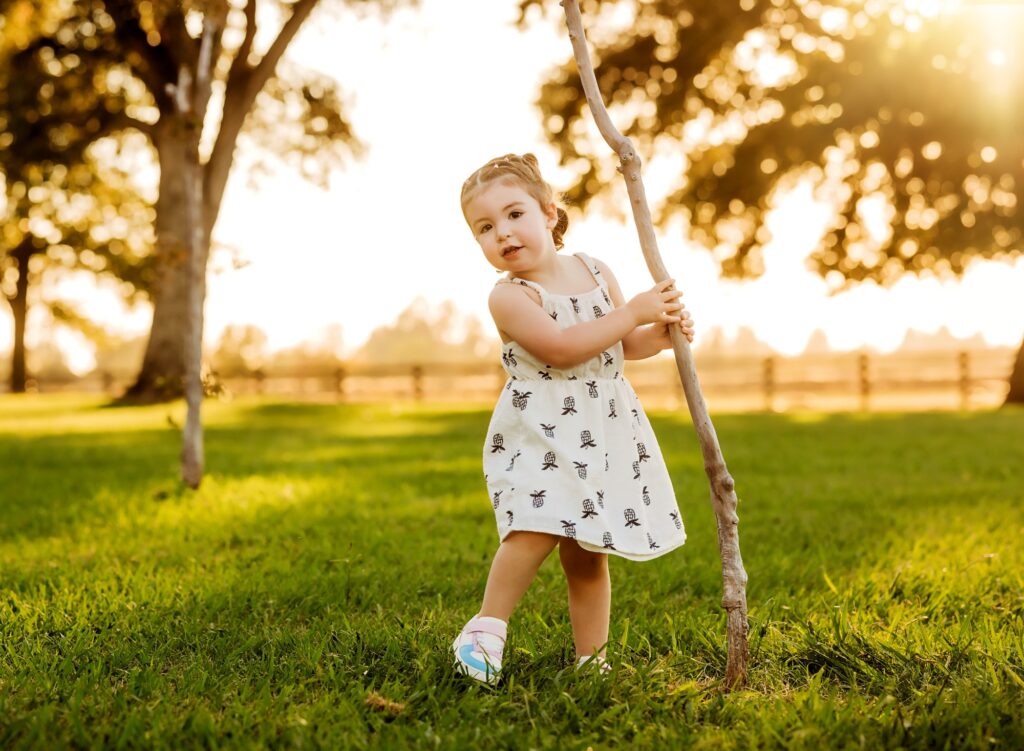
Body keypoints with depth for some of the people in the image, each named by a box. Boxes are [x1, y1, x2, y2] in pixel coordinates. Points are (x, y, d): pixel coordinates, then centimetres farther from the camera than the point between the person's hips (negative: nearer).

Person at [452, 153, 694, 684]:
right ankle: (488, 625, -7)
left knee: (586, 553, 9)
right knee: (537, 530, -24)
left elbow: (624, 346, 19)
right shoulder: (509, 297, -9)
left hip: (604, 433, 5)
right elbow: (562, 348, -21)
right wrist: (632, 312, -19)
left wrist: (661, 332, -1)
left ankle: (591, 659, 16)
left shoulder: (594, 271, 9)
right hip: (540, 435, -5)